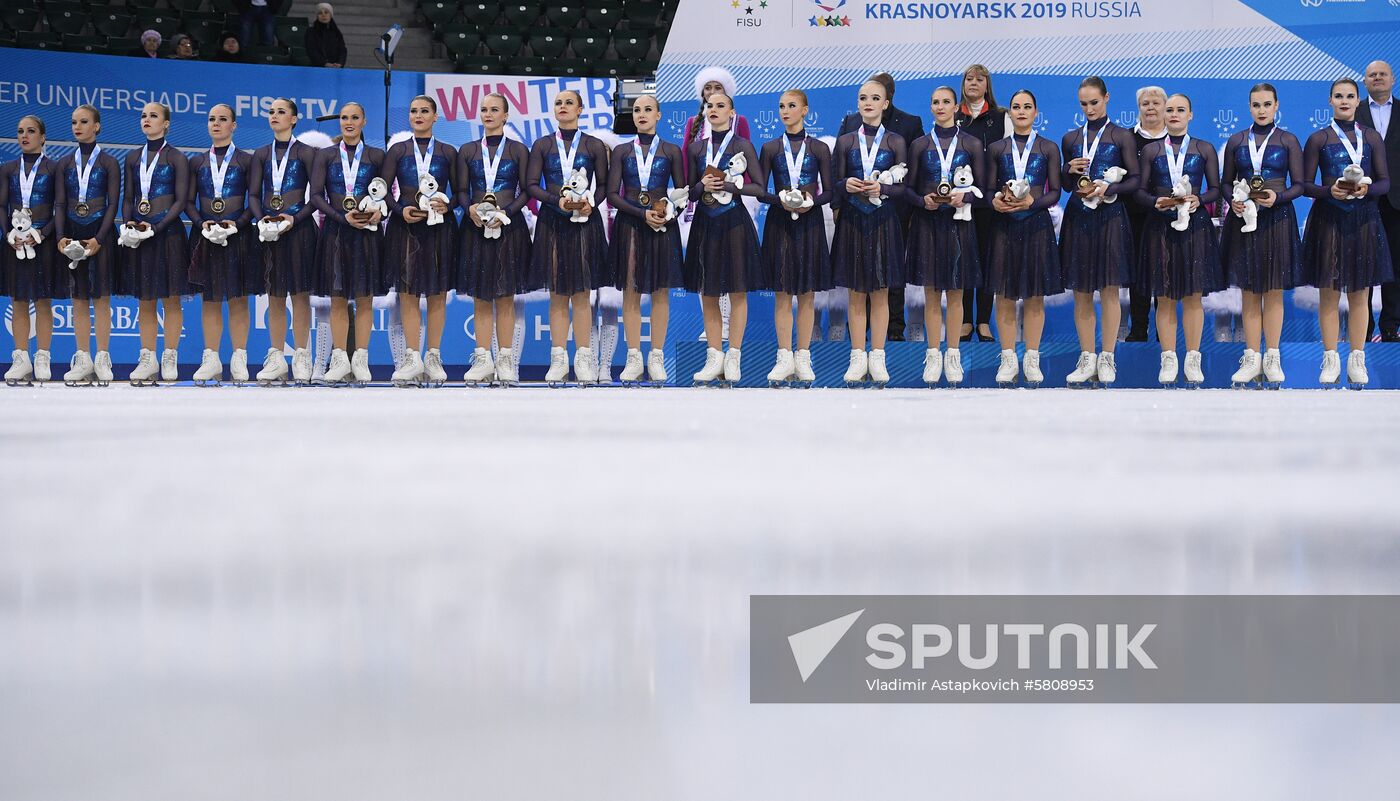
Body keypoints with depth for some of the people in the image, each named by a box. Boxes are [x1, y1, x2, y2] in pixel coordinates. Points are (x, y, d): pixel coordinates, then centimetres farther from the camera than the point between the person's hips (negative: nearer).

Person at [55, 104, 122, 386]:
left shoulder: (108, 163, 1)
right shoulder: (66, 164, 10)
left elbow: (113, 204, -5)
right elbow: (60, 204, 7)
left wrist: (99, 238, -15)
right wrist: (61, 236, -8)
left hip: (100, 233, -3)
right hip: (73, 234, 3)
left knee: (101, 296, -3)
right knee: (79, 298, 4)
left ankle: (102, 359, 0)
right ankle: (82, 360, 6)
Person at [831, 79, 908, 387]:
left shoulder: (895, 142, 4)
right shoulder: (845, 142, 7)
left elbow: (903, 186, 0)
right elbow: (834, 184, 6)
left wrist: (882, 189, -19)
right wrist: (846, 185, -16)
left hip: (883, 222, -1)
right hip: (852, 221, 1)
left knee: (880, 293, 2)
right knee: (856, 294, 3)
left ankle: (877, 359, 7)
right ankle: (858, 358, 8)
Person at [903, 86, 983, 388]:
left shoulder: (972, 144, 4)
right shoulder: (920, 145, 6)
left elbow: (982, 190, 4)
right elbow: (908, 187, 5)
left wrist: (965, 197, -16)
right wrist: (923, 200, -14)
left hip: (959, 224, 0)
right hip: (927, 223, 0)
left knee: (956, 294, 3)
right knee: (931, 294, 2)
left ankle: (953, 357, 9)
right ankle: (933, 357, 7)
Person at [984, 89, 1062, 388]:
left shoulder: (1048, 148, 6)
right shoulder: (997, 148, 8)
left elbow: (1054, 192, 1)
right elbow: (989, 189, 5)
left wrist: (1033, 202, -16)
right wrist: (996, 201, -17)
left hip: (1037, 225, 0)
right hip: (1003, 226, 1)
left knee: (1035, 297, 2)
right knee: (1005, 295, 1)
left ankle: (1032, 360, 9)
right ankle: (1008, 360, 7)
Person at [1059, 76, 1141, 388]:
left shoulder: (1122, 137, 3)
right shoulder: (1070, 139, 11)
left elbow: (1135, 180, -1)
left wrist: (1107, 188, -16)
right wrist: (1070, 170, -5)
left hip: (1110, 218, -3)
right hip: (1077, 218, 3)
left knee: (1109, 289, -3)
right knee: (1081, 292, 2)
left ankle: (1107, 359, 2)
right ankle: (1087, 359, 7)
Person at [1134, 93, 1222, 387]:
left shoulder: (1204, 149, 7)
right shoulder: (1151, 150, 7)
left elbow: (1216, 189, 6)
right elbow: (1140, 190, 5)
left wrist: (1199, 200, -13)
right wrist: (1157, 202, -14)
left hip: (1195, 225, 0)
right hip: (1160, 227, 0)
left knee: (1193, 296, 0)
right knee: (1165, 297, 1)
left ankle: (1193, 360, 5)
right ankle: (1168, 361, 6)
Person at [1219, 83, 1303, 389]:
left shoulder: (1288, 141, 2)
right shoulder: (1236, 141, 7)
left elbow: (1298, 185, 1)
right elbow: (1225, 182, 9)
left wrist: (1277, 197, -17)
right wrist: (1233, 201, -11)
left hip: (1277, 219, -2)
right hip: (1243, 218, 2)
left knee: (1274, 291, 1)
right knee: (1249, 292, 3)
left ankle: (1272, 359, 6)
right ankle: (1252, 359, 6)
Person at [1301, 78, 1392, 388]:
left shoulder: (1372, 137, 7)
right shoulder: (1319, 138, 2)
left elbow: (1385, 182, 6)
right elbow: (1305, 184, 0)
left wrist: (1368, 189, -15)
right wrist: (1329, 191, -18)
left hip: (1363, 219, 1)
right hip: (1328, 219, -1)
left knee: (1359, 293, 5)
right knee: (1328, 293, 1)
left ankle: (1357, 361, 10)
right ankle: (1331, 361, 7)